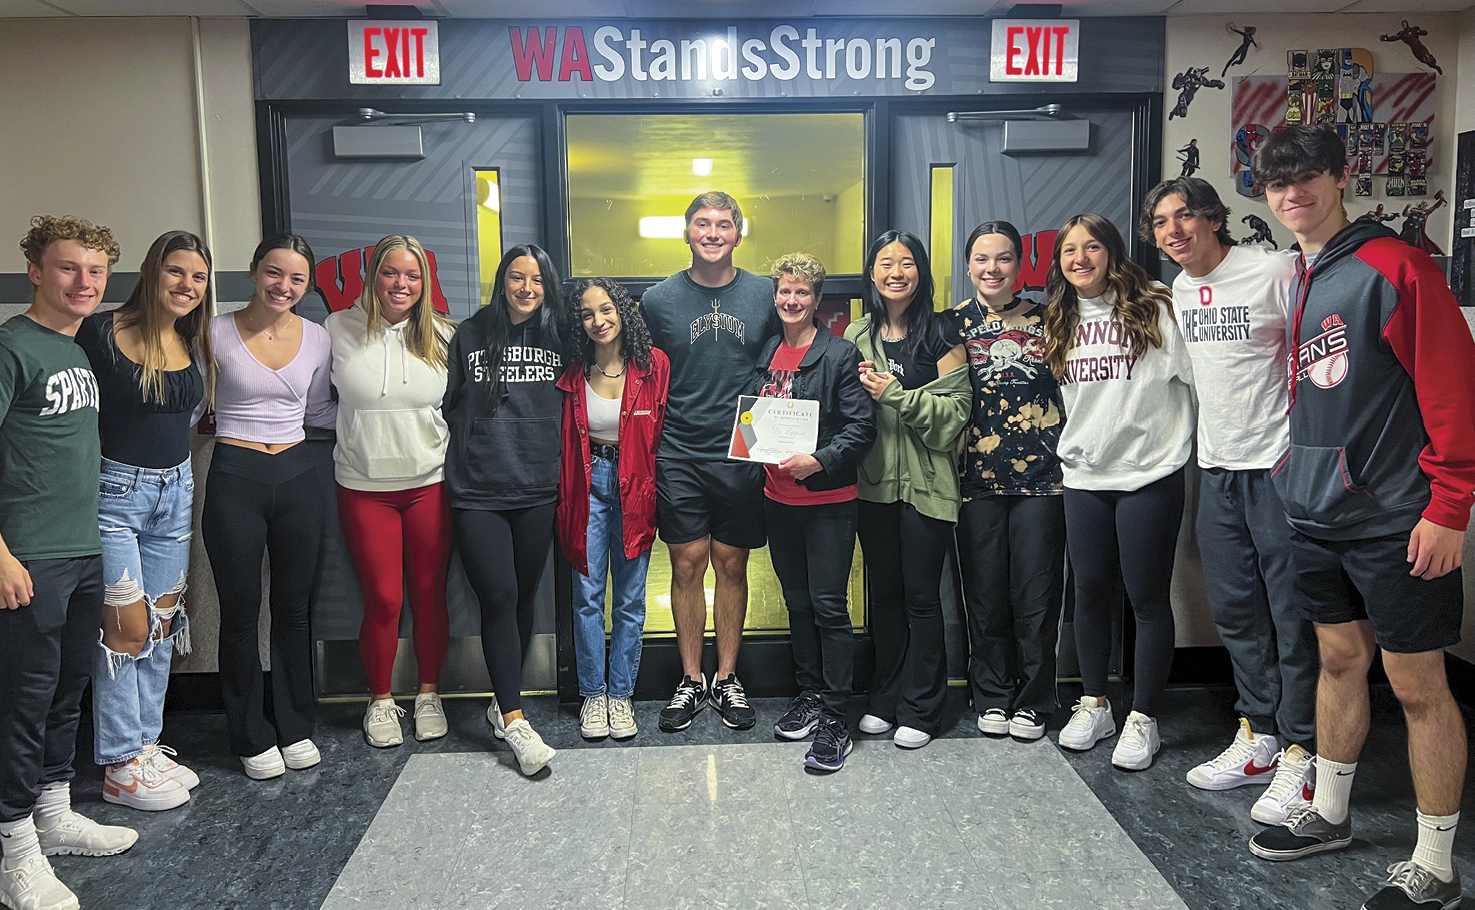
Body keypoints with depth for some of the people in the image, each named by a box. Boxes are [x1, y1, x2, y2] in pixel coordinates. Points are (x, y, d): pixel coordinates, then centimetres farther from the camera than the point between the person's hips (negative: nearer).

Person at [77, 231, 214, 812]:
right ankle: (121, 765, 9)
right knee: (129, 628, -4)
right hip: (115, 490, -6)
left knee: (162, 622, 11)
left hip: (175, 490, 6)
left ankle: (146, 744, 23)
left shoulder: (195, 345, 7)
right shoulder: (100, 334, -12)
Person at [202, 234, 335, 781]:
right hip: (234, 478, -2)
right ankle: (252, 736, 23)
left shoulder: (316, 339, 4)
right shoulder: (216, 332, -4)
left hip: (296, 475, 3)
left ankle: (295, 727, 26)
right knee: (241, 611, 6)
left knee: (294, 607, 11)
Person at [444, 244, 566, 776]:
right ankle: (514, 721, -8)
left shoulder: (557, 340, 8)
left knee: (523, 598, 9)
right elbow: (445, 406, 8)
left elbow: (572, 407, 16)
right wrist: (462, 460, 3)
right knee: (499, 597, -10)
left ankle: (504, 704, 23)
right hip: (477, 494, -2)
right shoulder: (470, 337, 4)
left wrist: (561, 467, 8)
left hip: (537, 492, 2)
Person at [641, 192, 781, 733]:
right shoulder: (659, 299, 1)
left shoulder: (763, 296, 2)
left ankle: (727, 680, 22)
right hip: (679, 457, 0)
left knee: (731, 565, 8)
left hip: (743, 455, 0)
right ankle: (691, 681, 18)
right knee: (687, 566, 5)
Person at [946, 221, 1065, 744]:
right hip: (978, 474, 0)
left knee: (1036, 591, 2)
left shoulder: (1043, 319, 9)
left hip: (1040, 472, 0)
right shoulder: (954, 323, 7)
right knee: (985, 590, 6)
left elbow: (1067, 389, 12)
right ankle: (992, 696, 22)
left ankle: (1033, 700, 17)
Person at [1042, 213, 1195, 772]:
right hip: (1084, 477, 5)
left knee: (1147, 599, 3)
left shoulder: (1154, 309, -5)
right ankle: (1094, 704, 27)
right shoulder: (1059, 323, 11)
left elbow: (1196, 375, -7)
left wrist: (1184, 443, -9)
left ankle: (1143, 719, 15)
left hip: (1149, 475, -5)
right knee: (1090, 593, 12)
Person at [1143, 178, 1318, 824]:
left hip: (1280, 465, -7)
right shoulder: (1179, 290, 11)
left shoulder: (1275, 271, -11)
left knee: (1292, 614, -1)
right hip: (1217, 468, 7)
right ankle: (1258, 736, 26)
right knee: (1234, 610, 13)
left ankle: (1300, 755, 10)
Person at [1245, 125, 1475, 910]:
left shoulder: (1394, 268, -13)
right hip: (1318, 515, 7)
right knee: (1340, 661, 19)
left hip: (1393, 521, -7)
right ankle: (1328, 815, 34)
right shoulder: (1295, 282, 11)